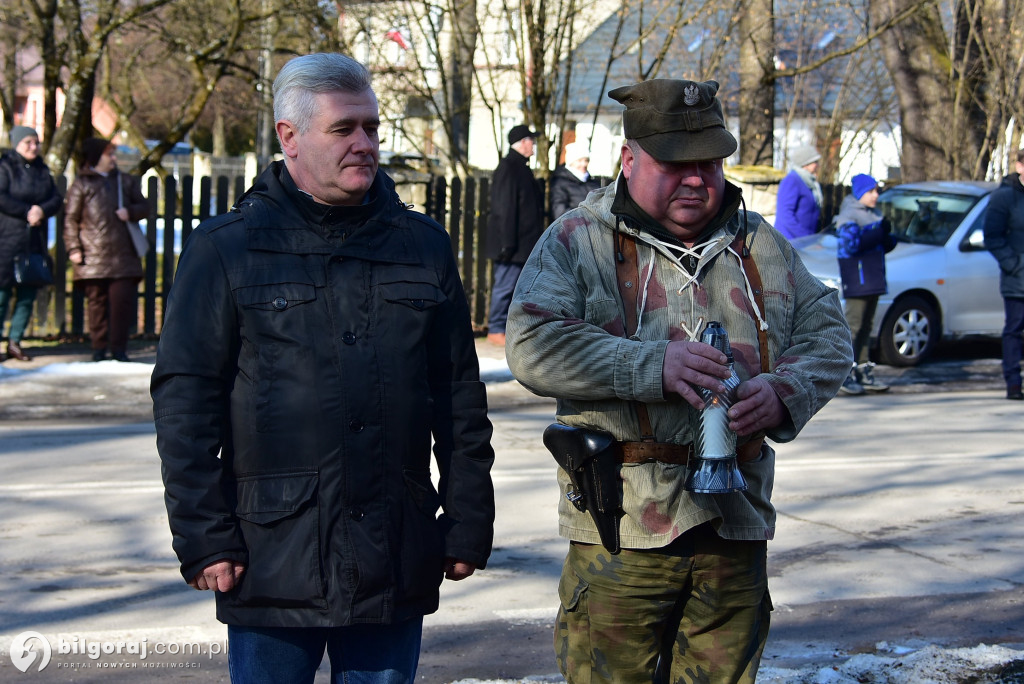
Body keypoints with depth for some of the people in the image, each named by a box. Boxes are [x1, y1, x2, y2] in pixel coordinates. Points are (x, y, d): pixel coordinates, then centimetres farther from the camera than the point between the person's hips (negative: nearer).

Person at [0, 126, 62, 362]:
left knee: (27, 294, 5)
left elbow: (57, 199, 8)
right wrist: (27, 212, -13)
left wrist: (42, 210, -12)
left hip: (35, 241, 6)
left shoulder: (42, 170, 15)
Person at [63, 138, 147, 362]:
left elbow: (144, 207, 18)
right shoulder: (81, 184, 6)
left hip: (123, 255, 2)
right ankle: (99, 347, 7)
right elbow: (71, 219, 3)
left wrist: (130, 212, -4)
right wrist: (74, 248, -6)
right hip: (93, 255, -2)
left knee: (123, 300, -5)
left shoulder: (126, 181, 16)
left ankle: (118, 347, 2)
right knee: (97, 301, 0)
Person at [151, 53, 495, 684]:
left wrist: (468, 524, 8)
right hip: (273, 557, -3)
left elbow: (462, 397, 12)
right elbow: (185, 401, -2)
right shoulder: (227, 249, 0)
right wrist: (203, 537, -7)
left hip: (396, 562, 3)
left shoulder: (423, 245, 10)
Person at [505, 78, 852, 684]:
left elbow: (828, 335, 12)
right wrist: (653, 366, -24)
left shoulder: (760, 246, 13)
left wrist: (784, 391, -10)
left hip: (735, 530, 4)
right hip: (620, 527, -4)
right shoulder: (579, 241, -1)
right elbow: (533, 348, -13)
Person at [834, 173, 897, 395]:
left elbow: (882, 246, 22)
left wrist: (889, 240, -1)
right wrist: (879, 232, -21)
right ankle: (846, 375, -12)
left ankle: (864, 372, 17)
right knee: (853, 324, -11)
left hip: (873, 278, 9)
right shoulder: (850, 215, -9)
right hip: (856, 276, -9)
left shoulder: (874, 214, 19)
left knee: (866, 325, 12)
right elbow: (852, 244, -22)